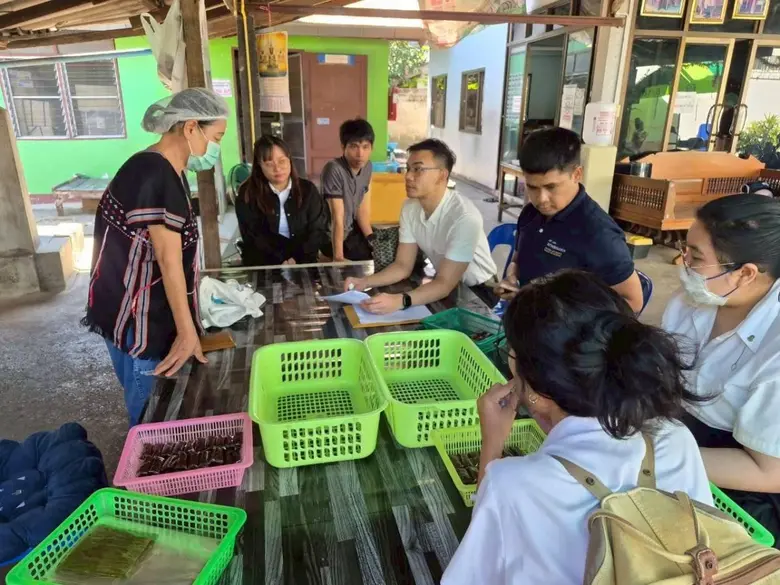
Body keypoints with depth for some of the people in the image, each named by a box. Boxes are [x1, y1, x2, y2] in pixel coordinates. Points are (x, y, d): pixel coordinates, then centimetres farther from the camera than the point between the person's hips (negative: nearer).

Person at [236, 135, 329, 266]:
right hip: (263, 264, -1)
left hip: (304, 262, 2)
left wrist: (298, 259, -15)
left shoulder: (307, 189, 2)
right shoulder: (247, 194, -4)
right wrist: (283, 260, -18)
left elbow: (318, 231, -1)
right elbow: (253, 237, -6)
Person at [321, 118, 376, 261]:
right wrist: (338, 257, -31)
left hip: (351, 229, 7)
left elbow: (363, 208, 0)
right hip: (331, 236, -7)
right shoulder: (334, 170, -26)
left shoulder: (367, 166, -3)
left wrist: (371, 238, -10)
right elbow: (337, 218, -29)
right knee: (369, 257, -19)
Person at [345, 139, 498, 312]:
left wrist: (399, 301, -45)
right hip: (446, 282, 6)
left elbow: (445, 284, -30)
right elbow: (403, 266, -6)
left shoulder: (465, 217, -31)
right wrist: (365, 282, -23)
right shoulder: (410, 207, -9)